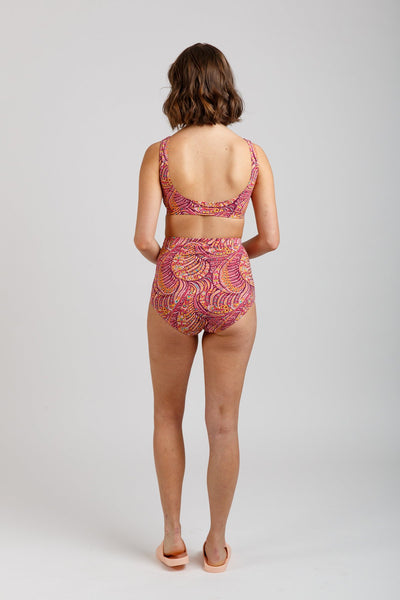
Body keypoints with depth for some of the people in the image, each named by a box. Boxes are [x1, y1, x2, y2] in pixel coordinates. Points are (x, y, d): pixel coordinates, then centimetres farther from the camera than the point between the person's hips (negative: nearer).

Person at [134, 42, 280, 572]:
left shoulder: (160, 154, -6)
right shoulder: (253, 155, -3)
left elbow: (144, 238, -10)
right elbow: (270, 238, -2)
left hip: (175, 289, 0)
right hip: (232, 290, 1)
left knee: (168, 414, 19)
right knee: (223, 424, 13)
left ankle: (173, 539, 26)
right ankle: (216, 545, 26)